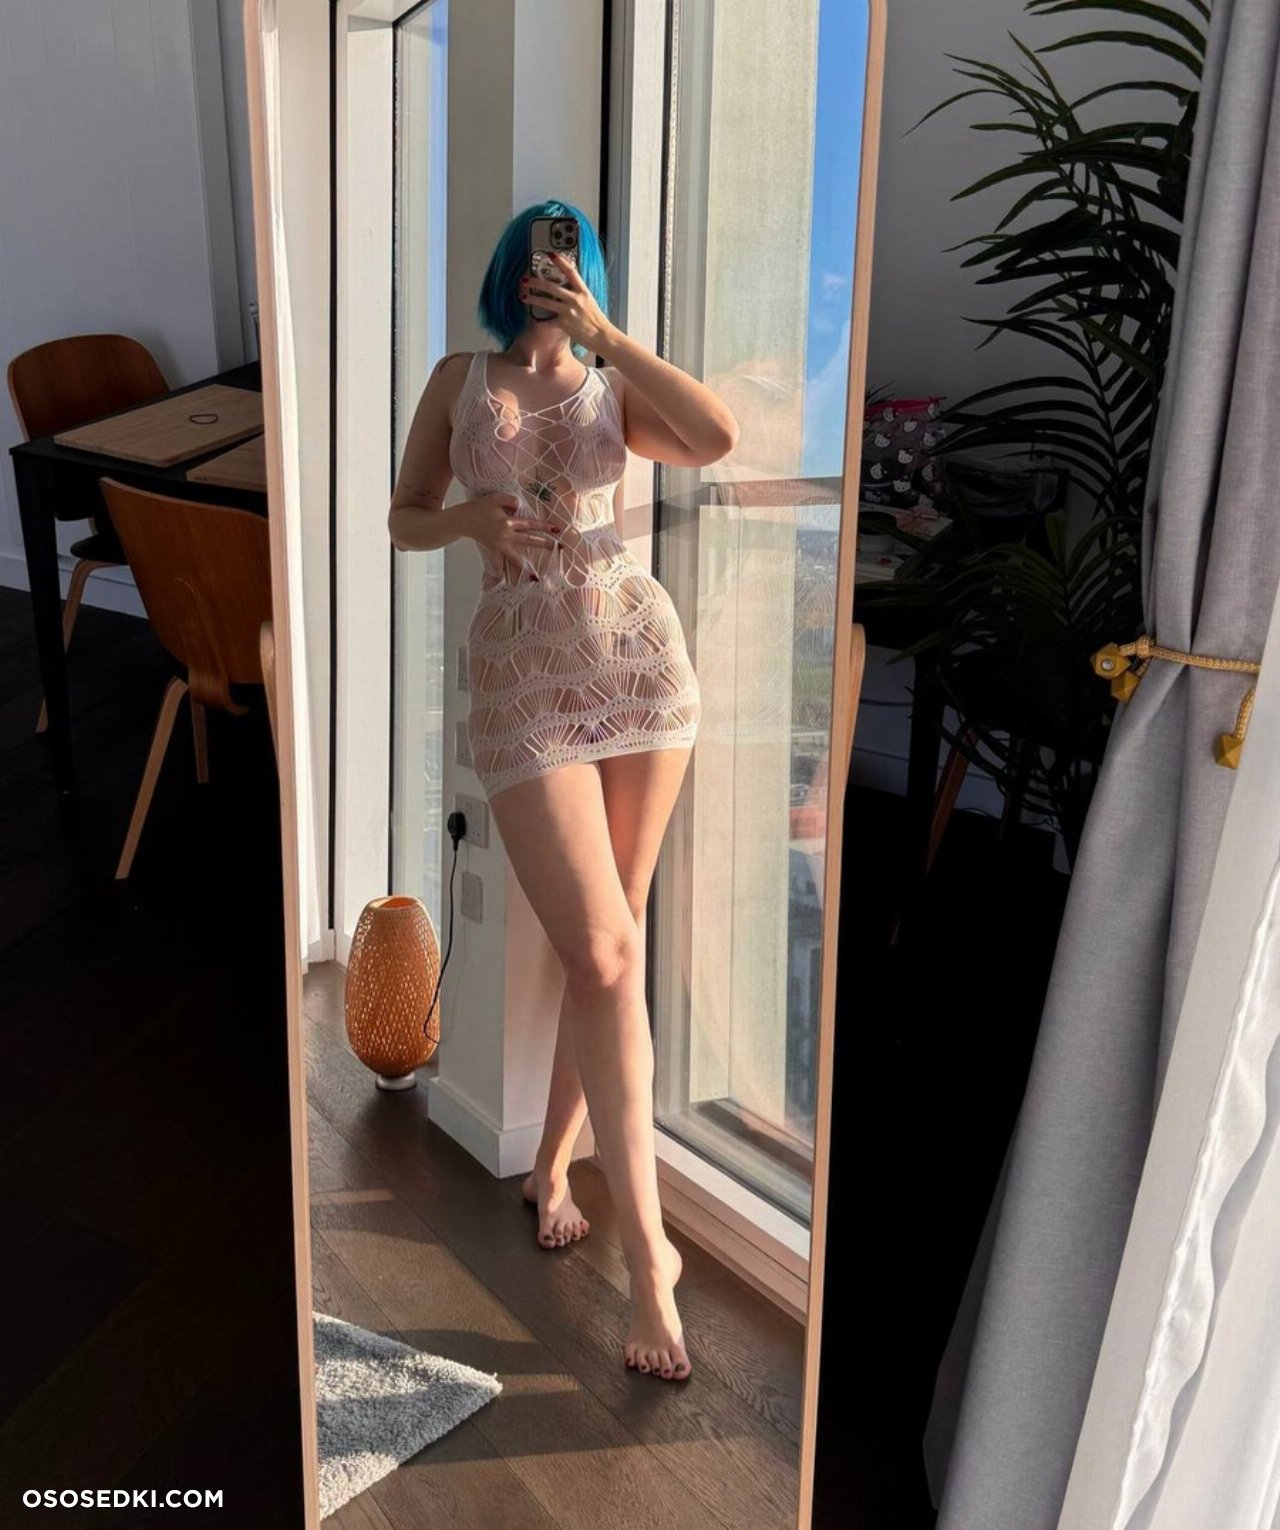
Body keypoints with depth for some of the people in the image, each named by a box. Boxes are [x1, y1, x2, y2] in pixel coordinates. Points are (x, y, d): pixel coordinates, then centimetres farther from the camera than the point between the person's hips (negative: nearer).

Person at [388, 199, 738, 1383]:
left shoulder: (614, 390, 11)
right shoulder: (459, 378, 11)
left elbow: (719, 439, -10)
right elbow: (405, 519, 13)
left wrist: (603, 331, -8)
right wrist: (468, 519, -8)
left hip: (639, 653, 3)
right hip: (522, 673, -2)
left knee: (609, 943, 5)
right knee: (604, 954, -12)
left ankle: (553, 1163, 26)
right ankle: (648, 1249, -7)